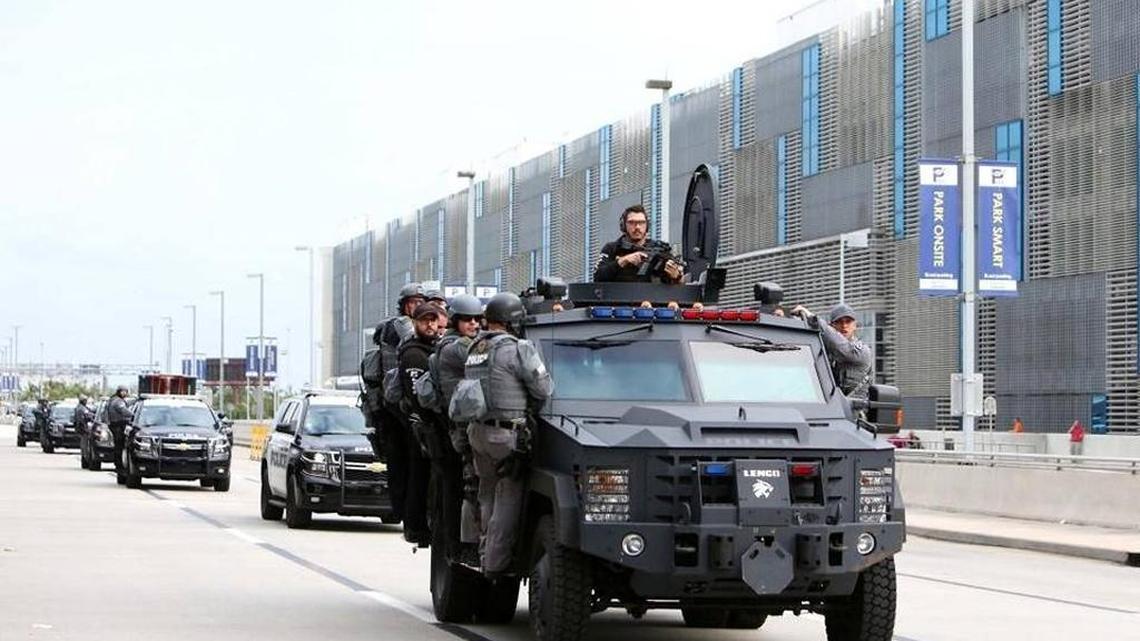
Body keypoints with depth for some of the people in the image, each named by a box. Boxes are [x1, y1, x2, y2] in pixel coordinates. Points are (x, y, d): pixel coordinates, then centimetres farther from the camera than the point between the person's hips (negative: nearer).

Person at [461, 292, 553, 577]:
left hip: (477, 429, 8)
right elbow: (545, 391, -10)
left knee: (489, 495, 18)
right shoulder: (517, 349, -12)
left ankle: (486, 554, 22)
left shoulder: (475, 349, 12)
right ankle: (497, 562, -4)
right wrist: (529, 411, 11)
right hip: (507, 433, -8)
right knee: (508, 499, -3)